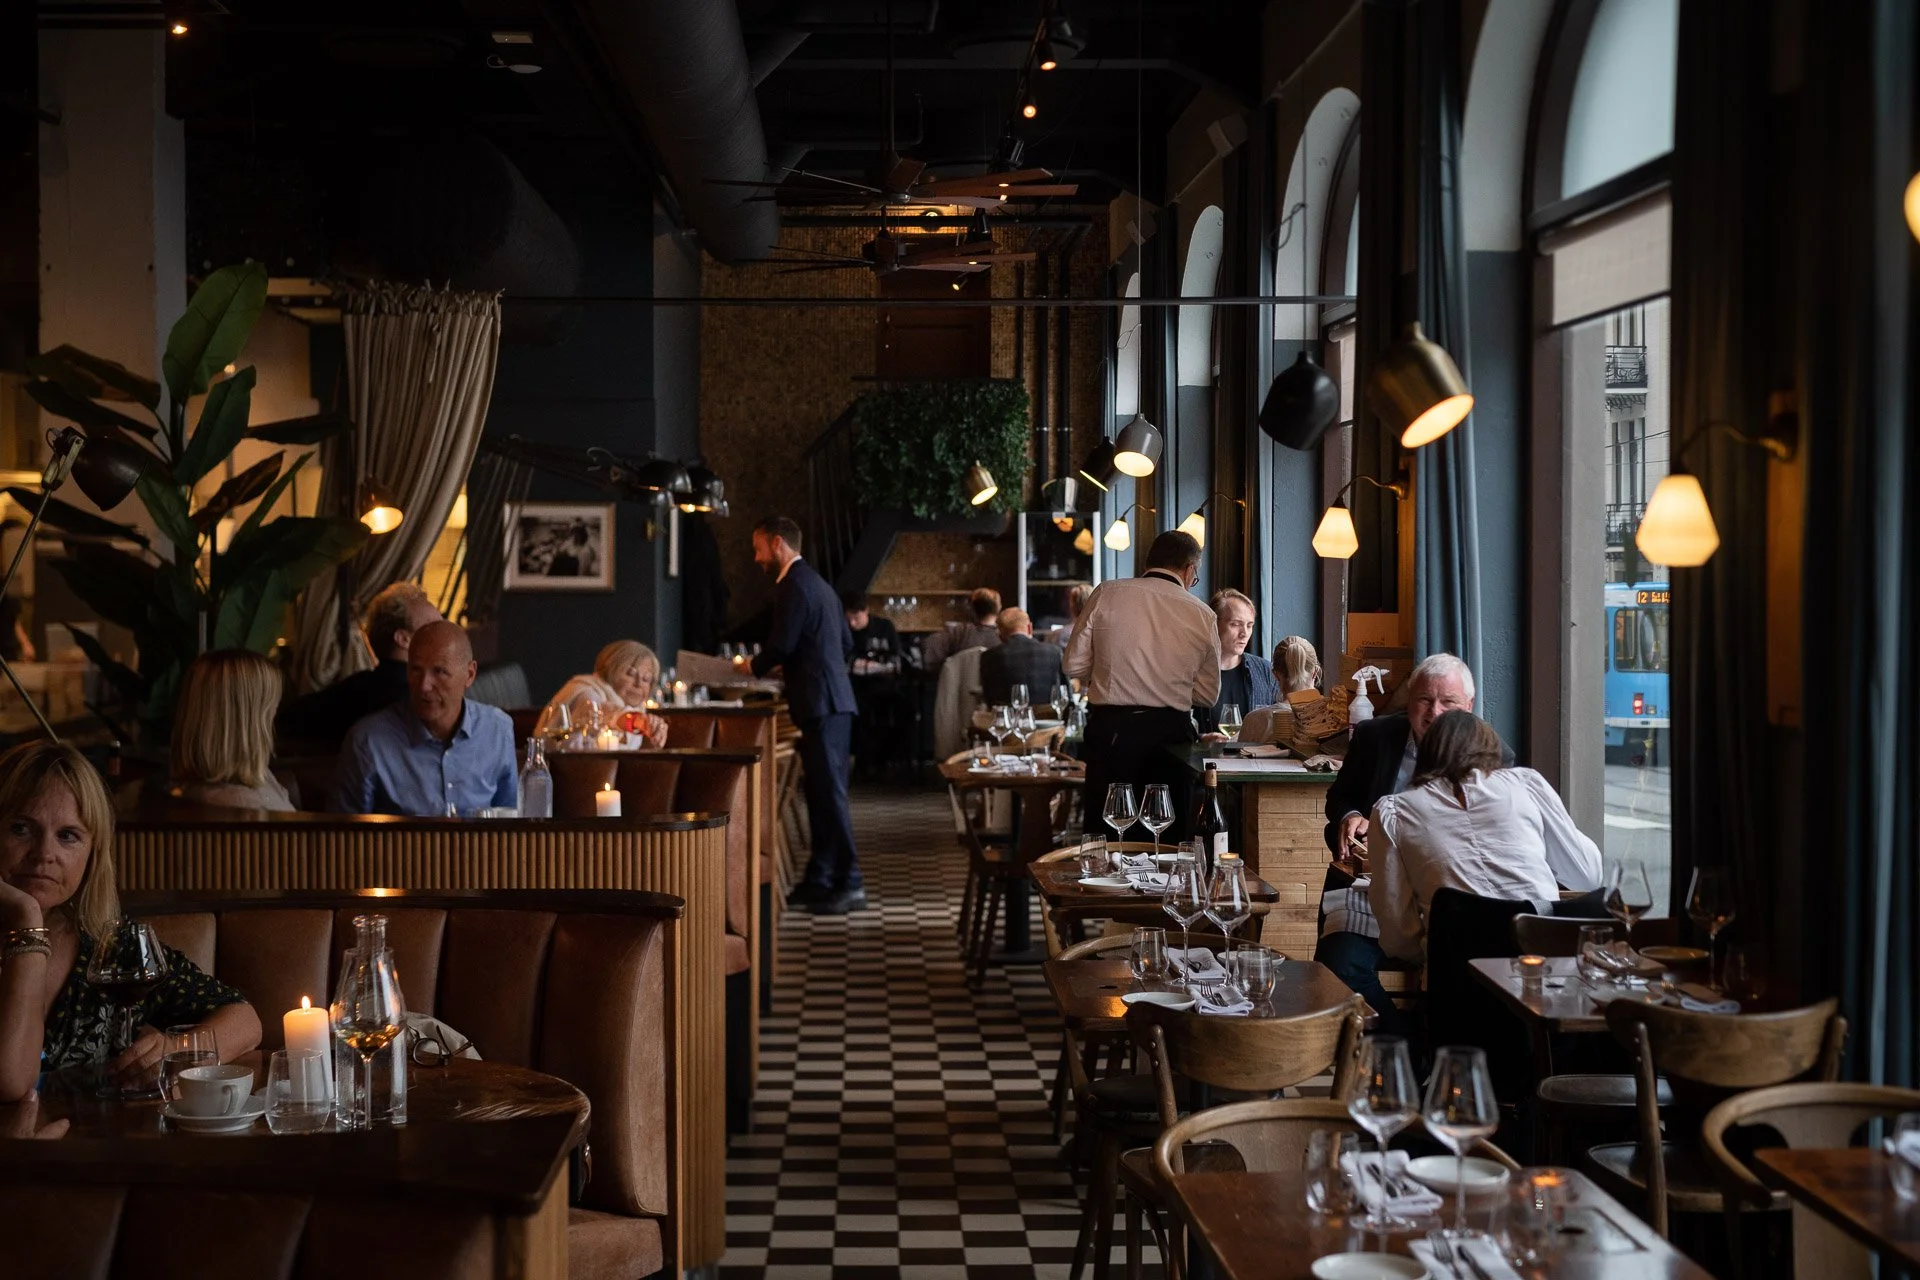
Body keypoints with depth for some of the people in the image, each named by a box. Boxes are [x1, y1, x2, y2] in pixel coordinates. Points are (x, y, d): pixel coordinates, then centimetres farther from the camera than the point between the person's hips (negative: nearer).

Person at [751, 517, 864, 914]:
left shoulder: (794, 586, -11)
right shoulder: (817, 583, 19)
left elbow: (780, 645, -18)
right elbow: (846, 643, 22)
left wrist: (754, 667, 3)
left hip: (820, 704, -10)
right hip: (835, 700, 10)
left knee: (829, 792, -9)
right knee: (822, 790, 12)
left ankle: (849, 884, -8)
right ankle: (819, 879, 18)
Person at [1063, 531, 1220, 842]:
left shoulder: (1107, 593, -1)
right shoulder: (1202, 615, 2)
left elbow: (1073, 665, 0)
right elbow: (1207, 695, 8)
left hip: (1109, 727, -1)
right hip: (1171, 732, 1)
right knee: (1168, 834, 9)